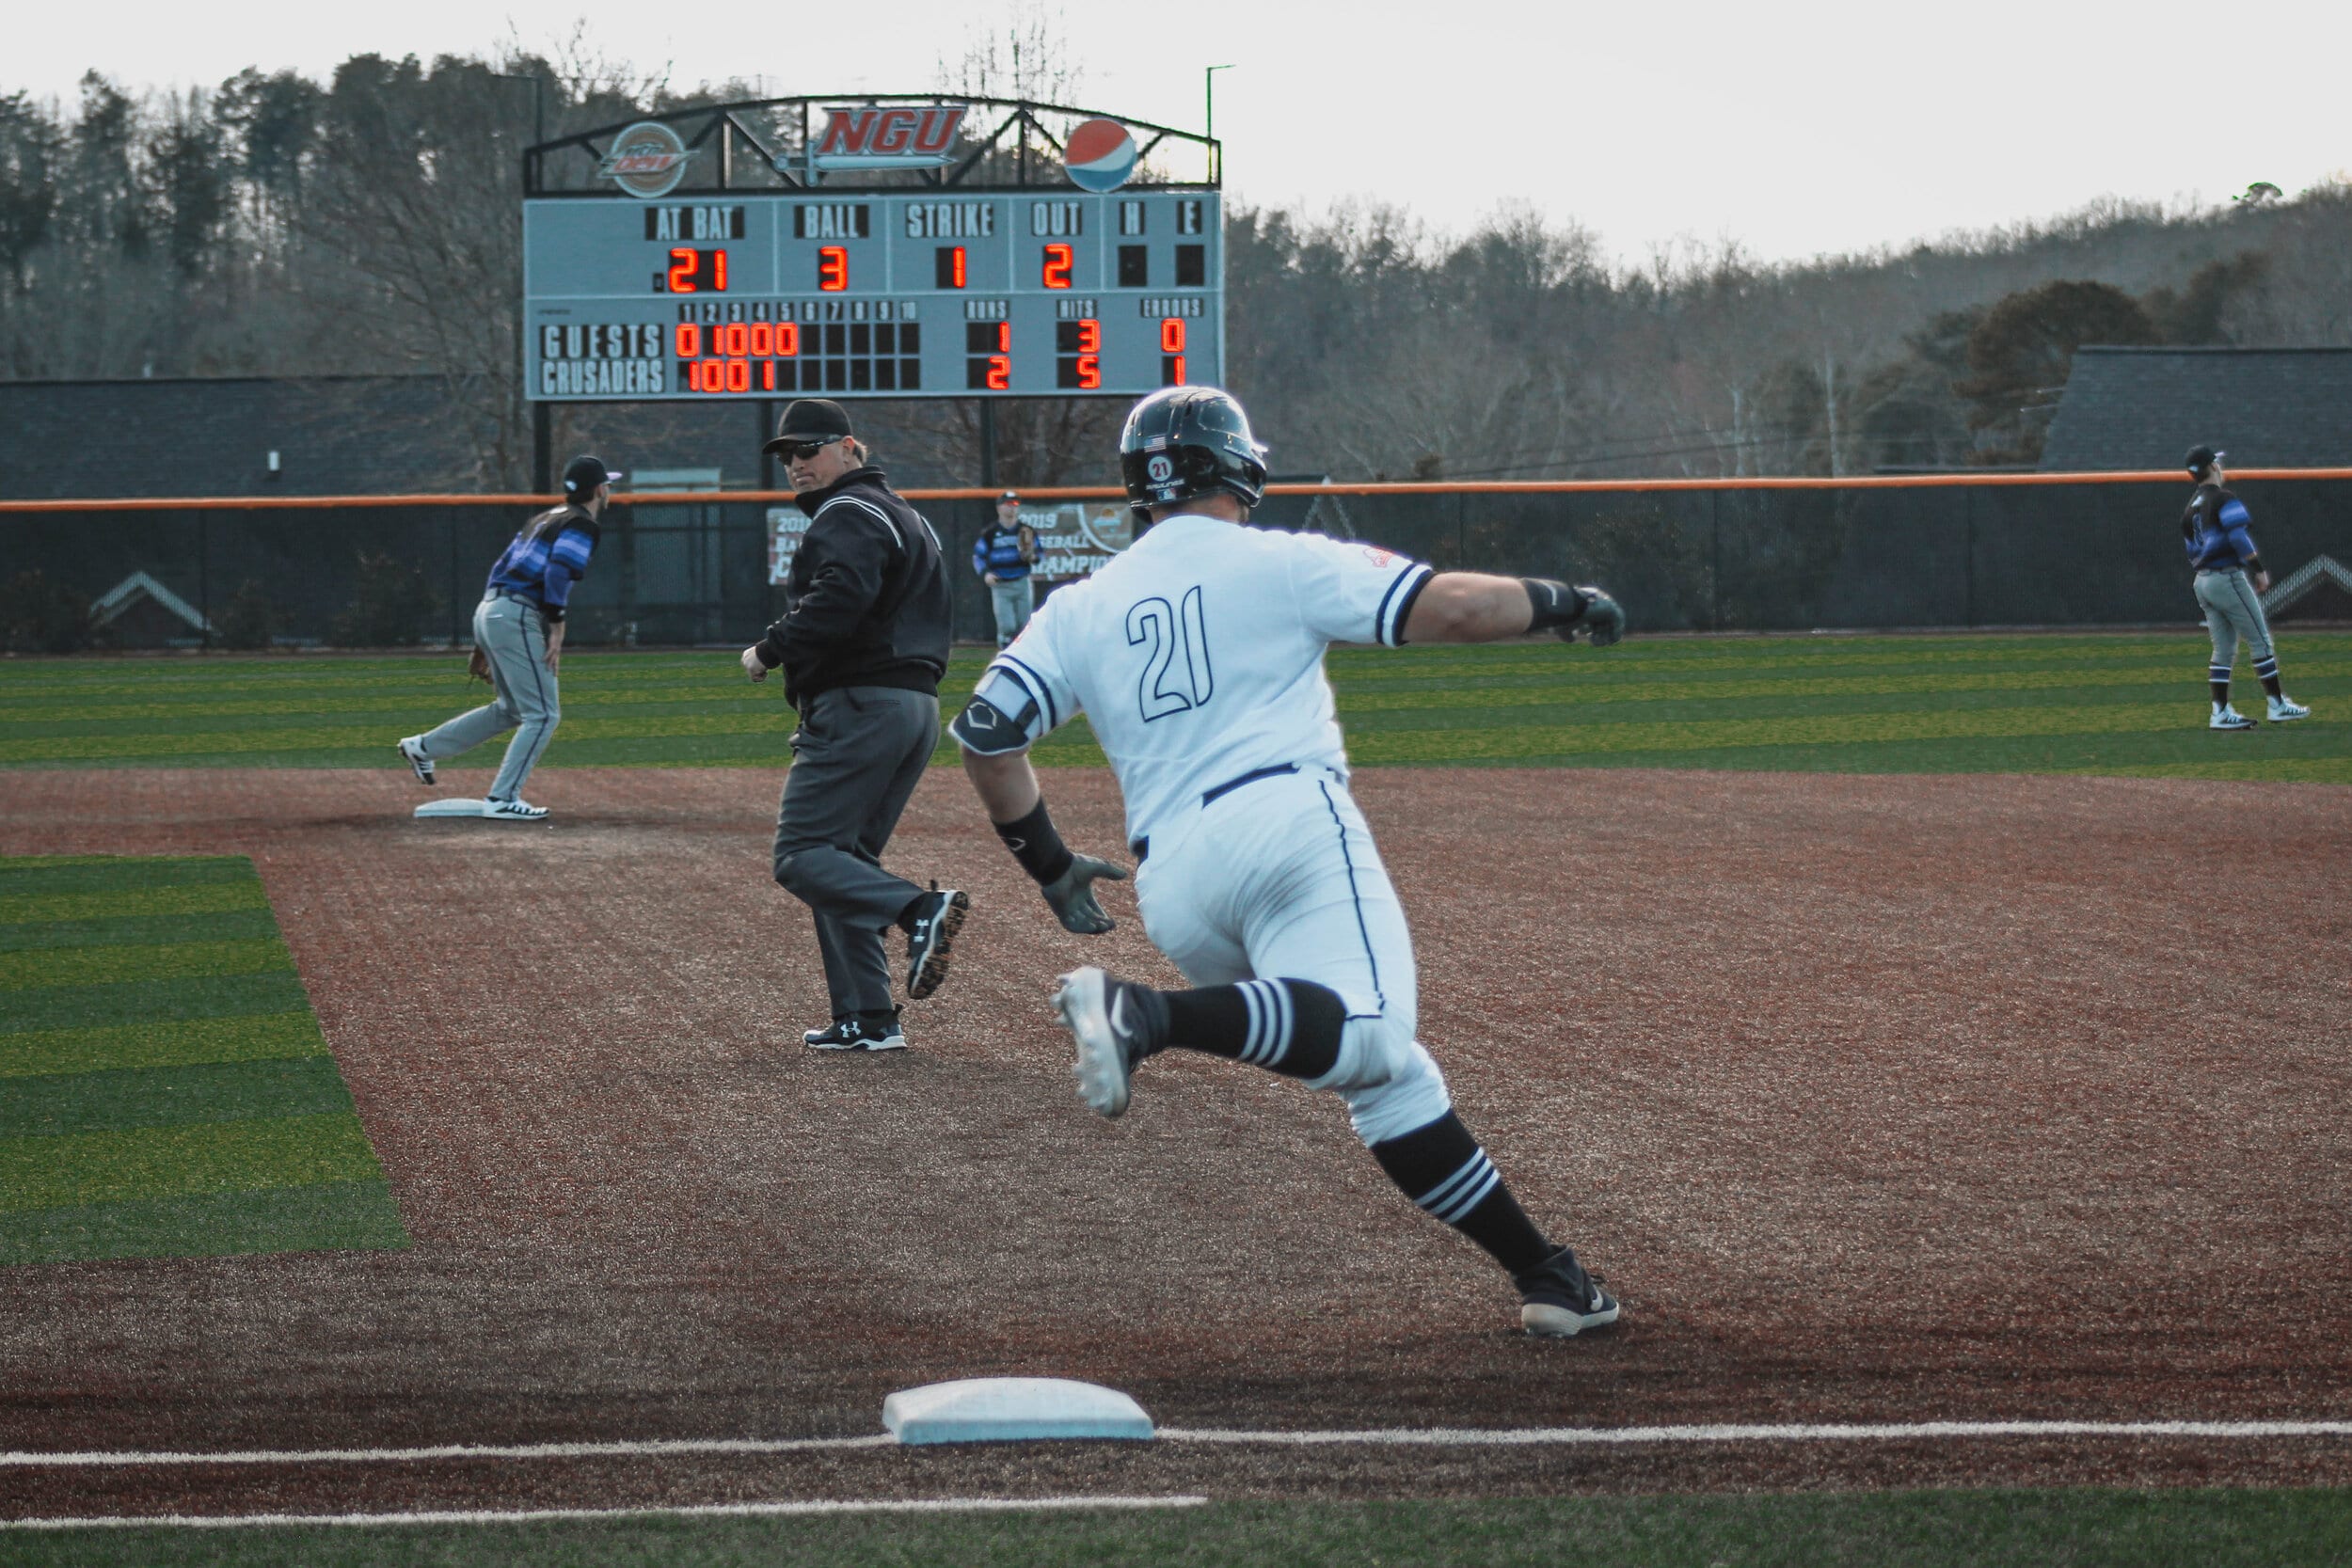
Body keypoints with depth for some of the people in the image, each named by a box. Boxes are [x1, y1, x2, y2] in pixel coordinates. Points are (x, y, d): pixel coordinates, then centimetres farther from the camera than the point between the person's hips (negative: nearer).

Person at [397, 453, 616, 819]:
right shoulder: (583, 525, -4)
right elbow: (559, 570, -20)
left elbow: (501, 568, 22)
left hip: (488, 611, 9)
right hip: (516, 616, -9)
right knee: (543, 714, -5)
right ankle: (502, 799, -8)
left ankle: (423, 746, 22)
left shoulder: (545, 519, 23)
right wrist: (556, 627, -19)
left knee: (512, 710, 21)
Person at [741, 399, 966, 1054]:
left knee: (802, 857, -11)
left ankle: (918, 909, -31)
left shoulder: (848, 515, -7)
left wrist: (770, 650, -17)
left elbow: (842, 596, -25)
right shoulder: (905, 515, 26)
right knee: (844, 860, 14)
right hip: (917, 703, 10)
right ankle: (867, 1020, 10)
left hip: (858, 705, -10)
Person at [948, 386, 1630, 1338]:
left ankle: (1542, 1275, 2)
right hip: (1287, 823, -6)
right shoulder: (1282, 563, 10)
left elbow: (987, 733, 14)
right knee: (1365, 1034, -26)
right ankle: (1150, 1017, -43)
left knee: (1388, 1077, 8)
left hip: (1169, 887, 6)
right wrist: (1555, 603, 18)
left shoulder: (1081, 608, 21)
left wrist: (1048, 864, 25)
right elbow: (1445, 608, 1)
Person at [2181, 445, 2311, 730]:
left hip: (2203, 582, 8)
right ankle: (2277, 705, -1)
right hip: (2228, 577, -8)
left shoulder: (2191, 507, 14)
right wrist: (2259, 570, -19)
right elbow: (2238, 536, -21)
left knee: (2223, 650, 10)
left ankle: (2221, 713, 5)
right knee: (2260, 642, -2)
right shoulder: (2224, 499, -10)